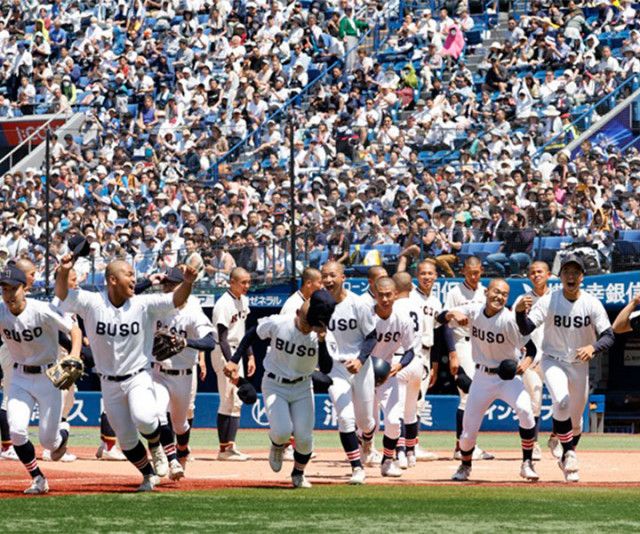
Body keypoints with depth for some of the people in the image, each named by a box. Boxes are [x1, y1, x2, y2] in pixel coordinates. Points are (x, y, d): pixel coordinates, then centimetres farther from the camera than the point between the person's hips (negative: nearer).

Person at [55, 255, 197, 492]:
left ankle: (156, 447, 4)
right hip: (109, 383, 2)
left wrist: (187, 283, -36)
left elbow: (176, 300, -15)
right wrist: (64, 271, -33)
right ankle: (149, 475, 32)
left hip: (138, 378, -2)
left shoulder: (144, 305, -9)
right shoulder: (92, 303, -8)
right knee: (126, 440, 7)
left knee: (144, 419, -30)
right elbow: (62, 294, -13)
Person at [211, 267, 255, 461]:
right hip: (223, 353, -9)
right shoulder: (224, 305, -19)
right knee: (228, 400, -8)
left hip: (236, 351, 9)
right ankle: (224, 448, -4)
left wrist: (250, 356, 15)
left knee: (236, 401, 9)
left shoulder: (243, 301, 9)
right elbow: (222, 338, -23)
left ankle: (230, 446, 13)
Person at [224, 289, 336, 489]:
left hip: (302, 388, 1)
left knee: (304, 437, -6)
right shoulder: (277, 324, -20)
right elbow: (253, 334, -1)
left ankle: (298, 474, 26)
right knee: (282, 431, -21)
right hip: (274, 385, -1)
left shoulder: (318, 336, -17)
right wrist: (234, 360, -5)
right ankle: (277, 447, 18)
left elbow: (326, 369, -23)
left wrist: (322, 343, -36)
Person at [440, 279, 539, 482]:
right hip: (482, 376, 3)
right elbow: (441, 318, -6)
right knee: (469, 427, 3)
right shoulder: (473, 311, -8)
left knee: (525, 410, -29)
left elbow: (531, 347, -15)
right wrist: (454, 313, -27)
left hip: (507, 376, -3)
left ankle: (527, 464, -15)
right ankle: (465, 467, 33)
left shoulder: (509, 320, -18)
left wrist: (526, 362, -34)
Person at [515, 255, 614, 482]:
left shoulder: (592, 304, -11)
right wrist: (520, 311, -44)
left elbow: (609, 336, -15)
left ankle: (567, 458, 38)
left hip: (580, 365, 2)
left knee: (575, 419, 13)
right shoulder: (548, 301, -13)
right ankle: (568, 454, -15)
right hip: (553, 361, -2)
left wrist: (593, 348, -37)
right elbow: (526, 329, -22)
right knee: (561, 402, -29)